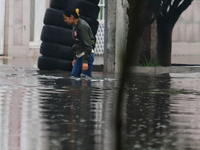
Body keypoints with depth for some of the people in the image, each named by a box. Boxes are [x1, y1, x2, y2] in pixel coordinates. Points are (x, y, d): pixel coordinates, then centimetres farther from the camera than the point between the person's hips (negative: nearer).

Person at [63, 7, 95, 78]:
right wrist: (75, 58, 26)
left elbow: (88, 45, -21)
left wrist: (85, 61, -25)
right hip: (80, 56, 10)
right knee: (73, 77, 6)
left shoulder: (82, 26, -17)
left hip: (86, 55, -10)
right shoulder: (75, 26, 13)